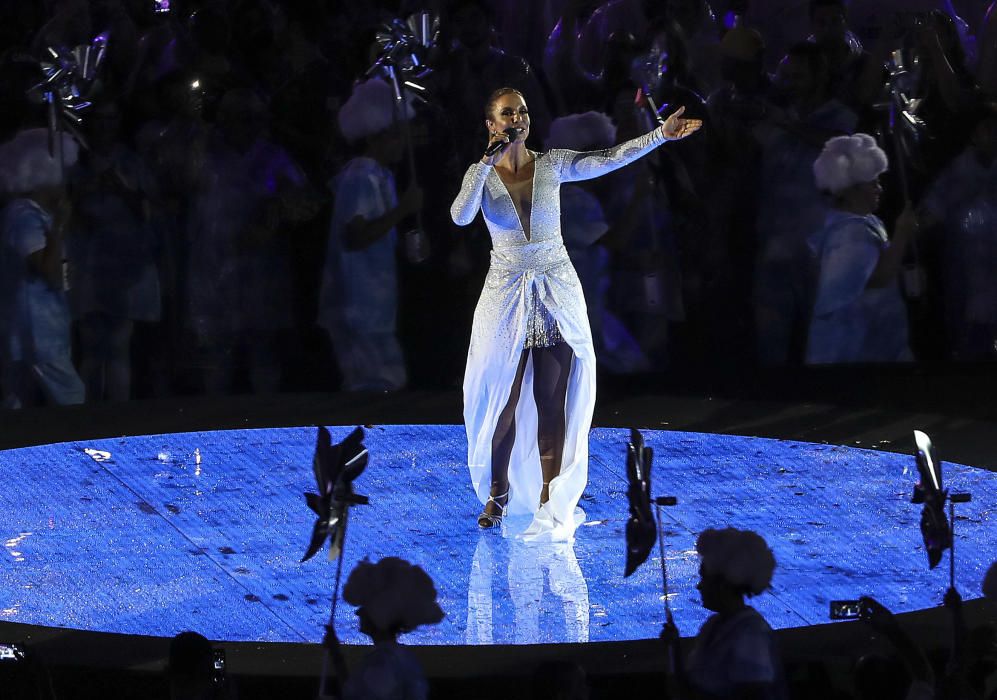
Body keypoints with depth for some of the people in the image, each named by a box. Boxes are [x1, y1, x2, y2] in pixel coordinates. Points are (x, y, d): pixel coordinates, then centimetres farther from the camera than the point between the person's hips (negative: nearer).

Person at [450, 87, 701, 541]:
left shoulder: (553, 165, 2)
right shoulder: (481, 175, -1)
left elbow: (611, 159, -7)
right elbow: (460, 216, -20)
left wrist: (661, 135, -17)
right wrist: (488, 161, -22)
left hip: (556, 294, 1)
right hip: (506, 295, -1)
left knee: (553, 401, 0)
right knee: (503, 397, 4)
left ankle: (551, 506, 3)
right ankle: (497, 494, 21)